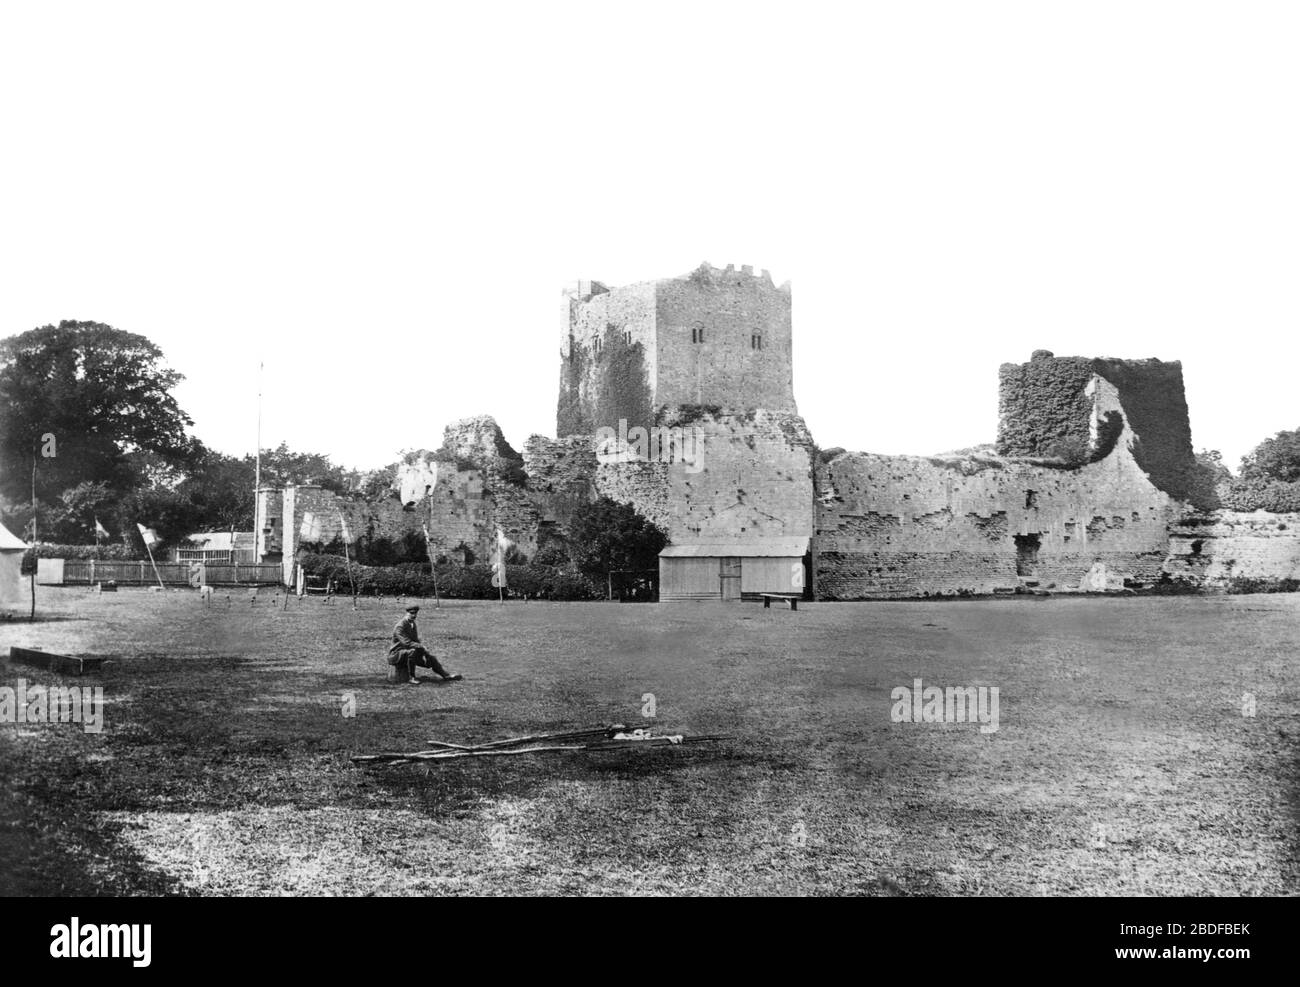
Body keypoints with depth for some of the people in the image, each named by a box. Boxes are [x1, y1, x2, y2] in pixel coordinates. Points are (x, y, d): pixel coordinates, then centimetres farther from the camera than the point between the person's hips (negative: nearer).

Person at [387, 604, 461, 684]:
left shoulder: (412, 624, 9)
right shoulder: (400, 626, -21)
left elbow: (416, 641, 13)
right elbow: (406, 643, -33)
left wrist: (423, 654, -3)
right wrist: (423, 648, -32)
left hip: (410, 653, 9)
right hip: (397, 654, -9)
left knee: (430, 658, 0)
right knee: (412, 651, -37)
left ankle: (446, 675, 9)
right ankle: (411, 677, -26)